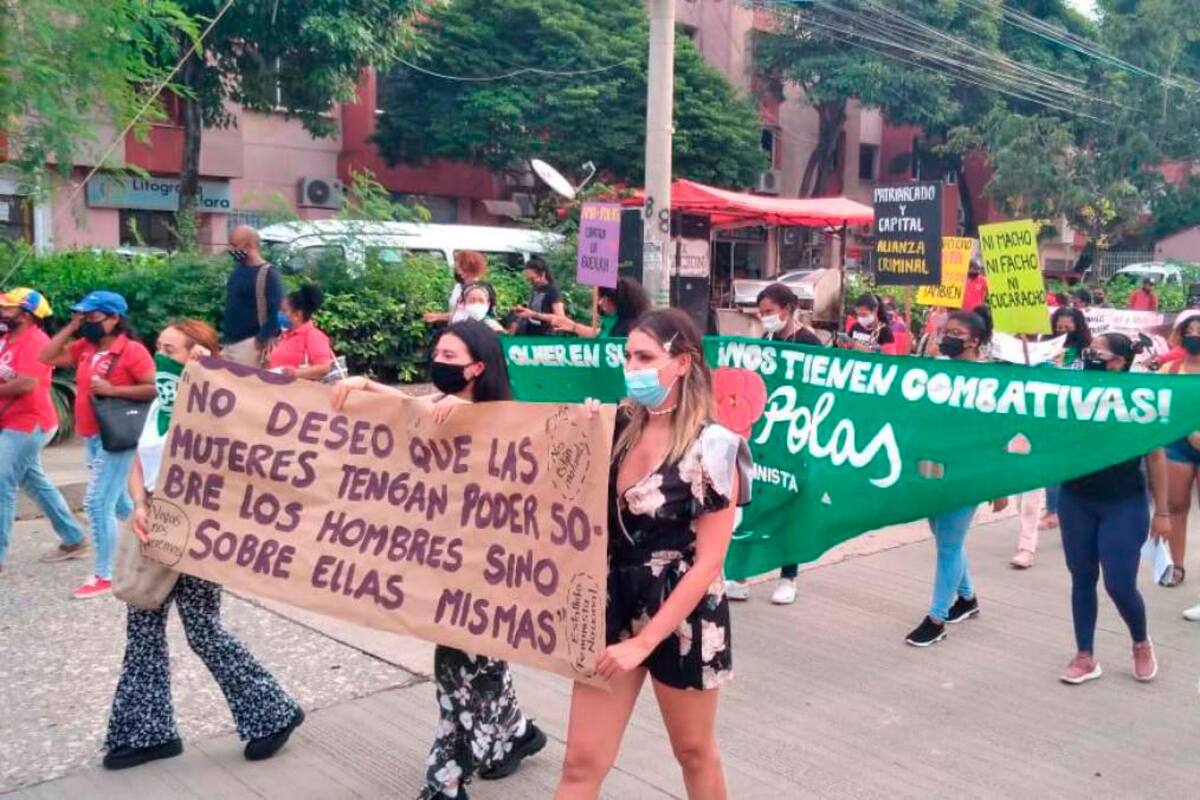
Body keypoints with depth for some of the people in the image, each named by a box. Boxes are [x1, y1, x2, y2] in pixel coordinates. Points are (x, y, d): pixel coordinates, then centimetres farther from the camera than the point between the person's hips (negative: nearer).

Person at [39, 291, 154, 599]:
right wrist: (71, 327, 3)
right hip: (91, 437, 9)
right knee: (116, 501, 19)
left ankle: (104, 577, 1)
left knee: (97, 503, -9)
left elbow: (154, 388, -19)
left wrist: (112, 389, -25)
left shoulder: (132, 350, -14)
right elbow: (48, 357, 6)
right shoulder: (84, 347, 9)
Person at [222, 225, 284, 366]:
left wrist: (263, 341, -20)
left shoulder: (268, 274, -15)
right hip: (230, 342, 8)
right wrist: (226, 335, 18)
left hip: (249, 345, -8)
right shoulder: (238, 269, 11)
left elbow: (276, 312, -19)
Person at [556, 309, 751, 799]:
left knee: (693, 751, 19)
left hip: (681, 617, -4)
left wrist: (645, 641, -17)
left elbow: (708, 562, -15)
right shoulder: (618, 428, 0)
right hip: (614, 605, 4)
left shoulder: (712, 447, -15)